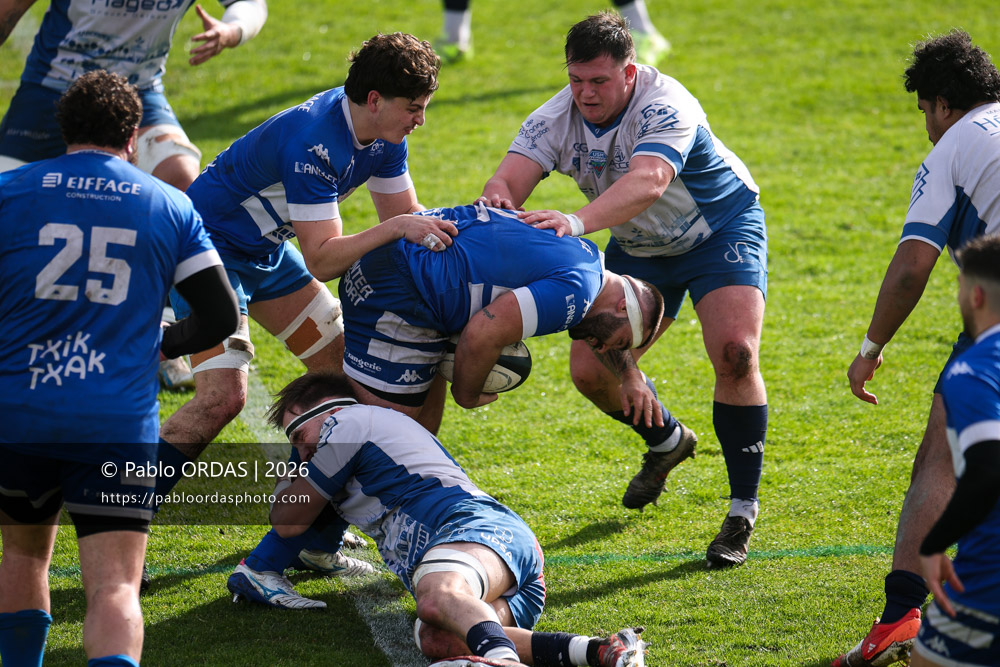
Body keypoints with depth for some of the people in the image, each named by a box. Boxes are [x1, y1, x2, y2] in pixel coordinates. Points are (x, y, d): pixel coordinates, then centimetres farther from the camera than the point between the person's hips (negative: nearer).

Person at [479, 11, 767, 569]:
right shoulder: (557, 119, -17)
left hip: (721, 230, -5)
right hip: (638, 248, 6)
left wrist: (578, 222, -67)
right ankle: (668, 441, 30)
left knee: (735, 353, -25)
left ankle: (744, 510, -13)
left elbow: (647, 181, -51)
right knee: (591, 370, -3)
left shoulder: (665, 105, -33)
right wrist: (497, 200, -56)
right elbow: (511, 176, -30)